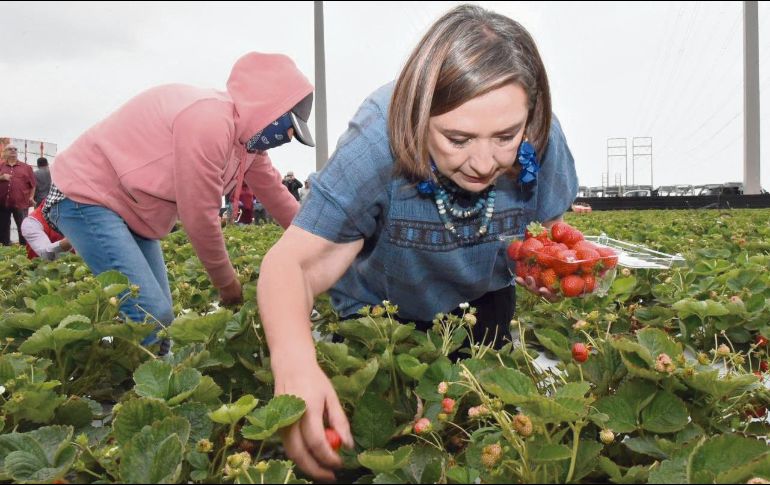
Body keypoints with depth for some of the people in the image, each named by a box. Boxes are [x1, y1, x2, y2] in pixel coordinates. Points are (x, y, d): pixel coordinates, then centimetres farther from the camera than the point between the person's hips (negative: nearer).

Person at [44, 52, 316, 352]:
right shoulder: (209, 123, -28)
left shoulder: (247, 134, 4)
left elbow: (275, 193, 14)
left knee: (159, 315, 8)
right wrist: (226, 282, -9)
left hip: (131, 211, 10)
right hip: (85, 197, -10)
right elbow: (200, 217, -23)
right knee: (151, 315, -20)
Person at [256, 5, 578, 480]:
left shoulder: (540, 139, -30)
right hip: (380, 309, -2)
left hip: (483, 303, 2)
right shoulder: (379, 141, -40)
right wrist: (295, 363, -63)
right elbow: (290, 265, -43)